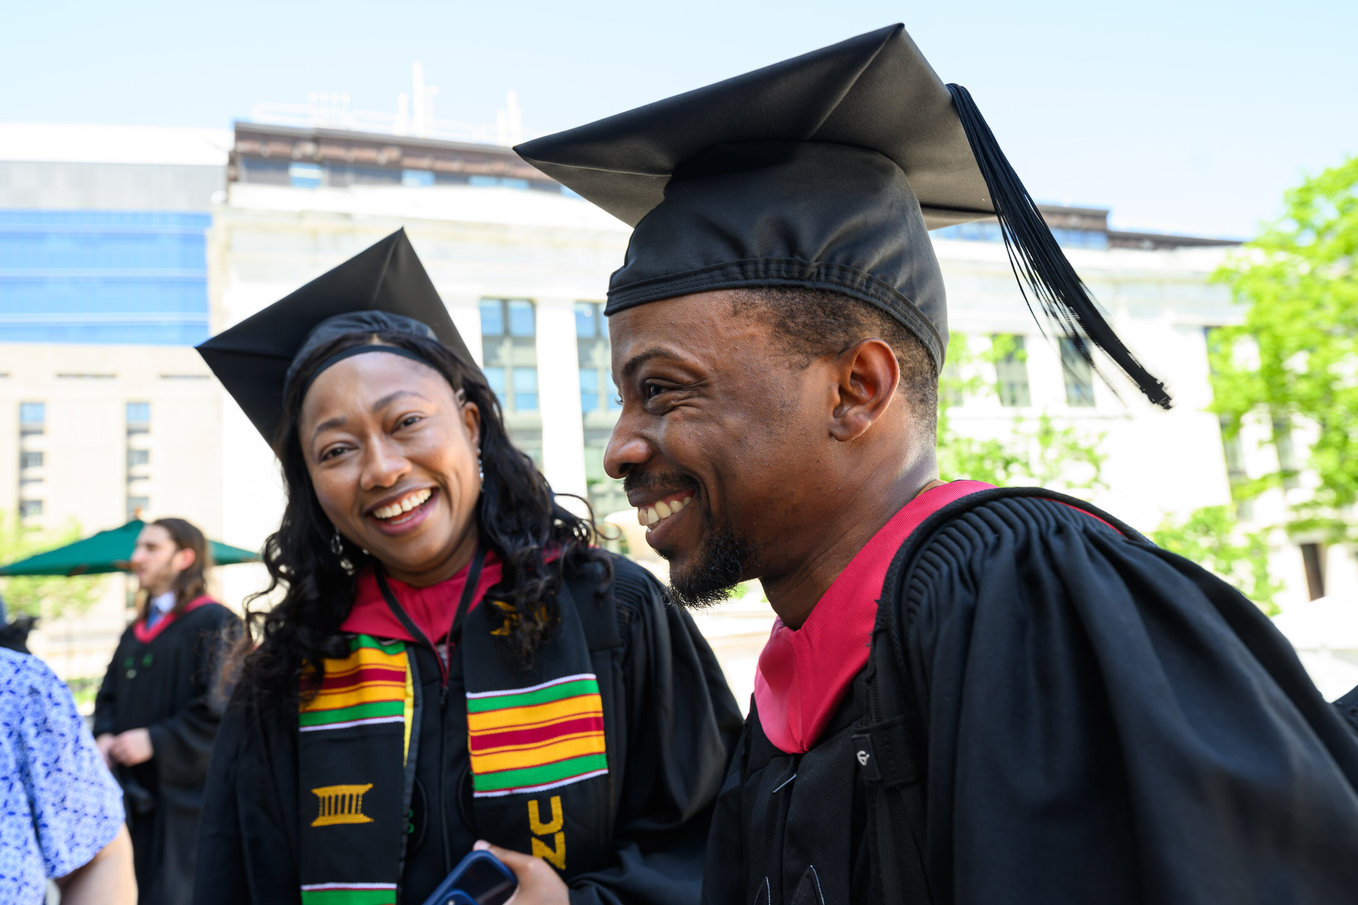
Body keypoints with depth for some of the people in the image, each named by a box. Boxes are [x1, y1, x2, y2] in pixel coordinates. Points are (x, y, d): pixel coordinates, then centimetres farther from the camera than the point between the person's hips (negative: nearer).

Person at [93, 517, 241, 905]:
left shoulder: (213, 623, -8)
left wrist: (155, 741, -17)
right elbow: (108, 695, 22)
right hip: (136, 795, 7)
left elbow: (220, 707, -16)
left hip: (184, 793, -7)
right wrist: (104, 736, 2)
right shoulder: (136, 632, 18)